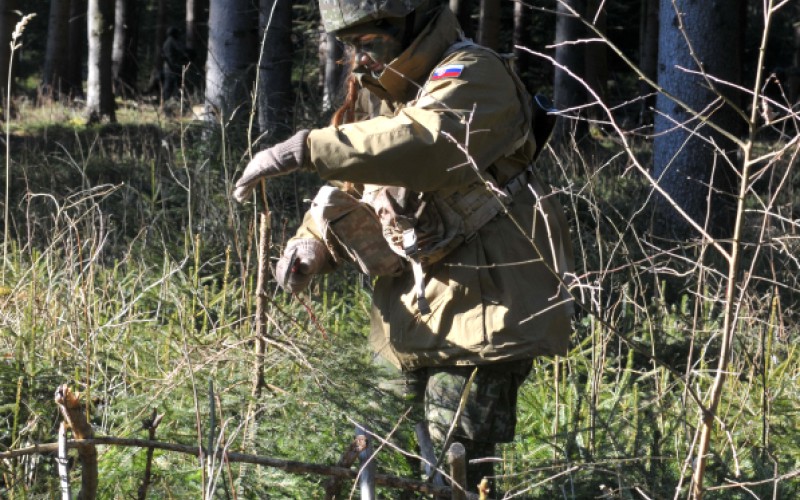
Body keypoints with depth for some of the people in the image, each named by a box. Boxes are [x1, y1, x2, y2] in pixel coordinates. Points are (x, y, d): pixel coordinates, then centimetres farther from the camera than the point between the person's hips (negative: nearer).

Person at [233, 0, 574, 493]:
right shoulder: (376, 95, 16)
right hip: (415, 318, 9)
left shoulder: (474, 75, -14)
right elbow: (346, 191, 21)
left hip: (482, 310, -9)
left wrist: (307, 148, -38)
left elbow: (427, 142, -35)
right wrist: (312, 244, -2)